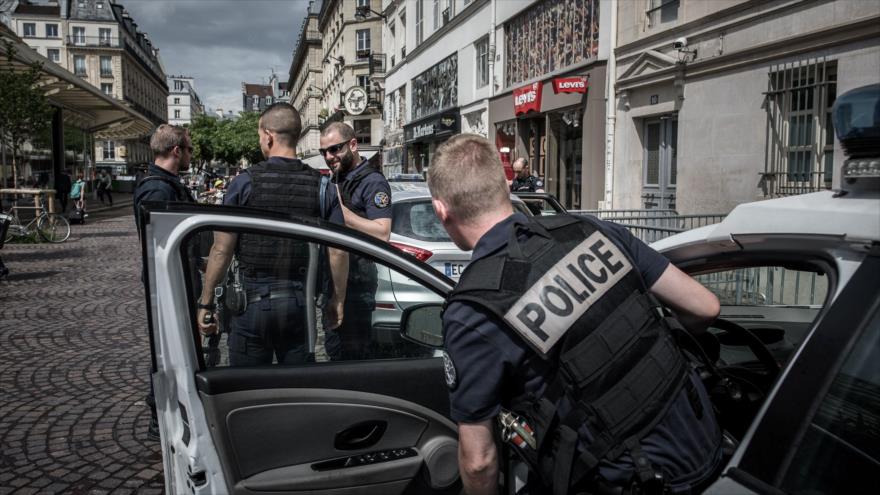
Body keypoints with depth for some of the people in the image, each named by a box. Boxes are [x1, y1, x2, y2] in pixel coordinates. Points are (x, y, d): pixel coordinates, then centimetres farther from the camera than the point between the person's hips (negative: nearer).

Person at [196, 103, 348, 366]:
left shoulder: (244, 183, -6)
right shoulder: (321, 186, 0)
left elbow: (221, 251, -6)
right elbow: (338, 252, -1)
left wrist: (205, 303, 3)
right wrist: (337, 300, 11)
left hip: (252, 303, -2)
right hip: (299, 304, 2)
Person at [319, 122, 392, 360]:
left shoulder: (373, 182, -13)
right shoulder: (337, 181, 15)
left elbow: (382, 234, -25)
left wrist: (341, 210, -23)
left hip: (357, 280, -9)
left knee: (354, 353, -2)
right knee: (333, 349, 18)